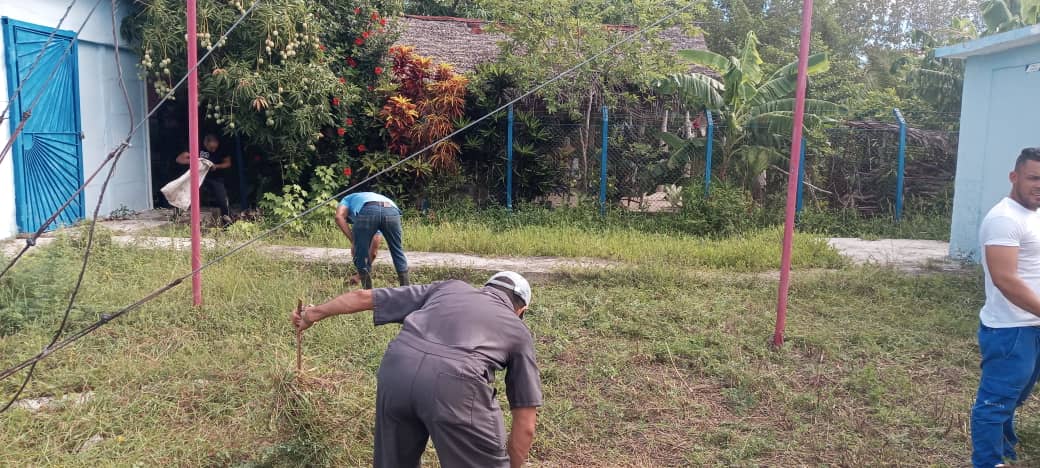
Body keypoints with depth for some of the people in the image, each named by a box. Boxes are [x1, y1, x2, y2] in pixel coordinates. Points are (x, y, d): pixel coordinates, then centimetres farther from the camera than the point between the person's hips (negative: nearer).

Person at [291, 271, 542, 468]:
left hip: (396, 368, 4)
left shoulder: (450, 287, 32)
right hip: (454, 384, -3)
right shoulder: (518, 330, 27)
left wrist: (315, 313, 47)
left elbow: (364, 296, 34)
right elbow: (525, 426, 23)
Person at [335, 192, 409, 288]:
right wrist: (361, 274, 57)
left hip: (367, 211, -4)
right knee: (398, 252, 25)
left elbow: (339, 217, 12)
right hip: (392, 211, 4)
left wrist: (353, 241, 13)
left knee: (360, 255, 16)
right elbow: (373, 252, 46)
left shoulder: (347, 199, 40)